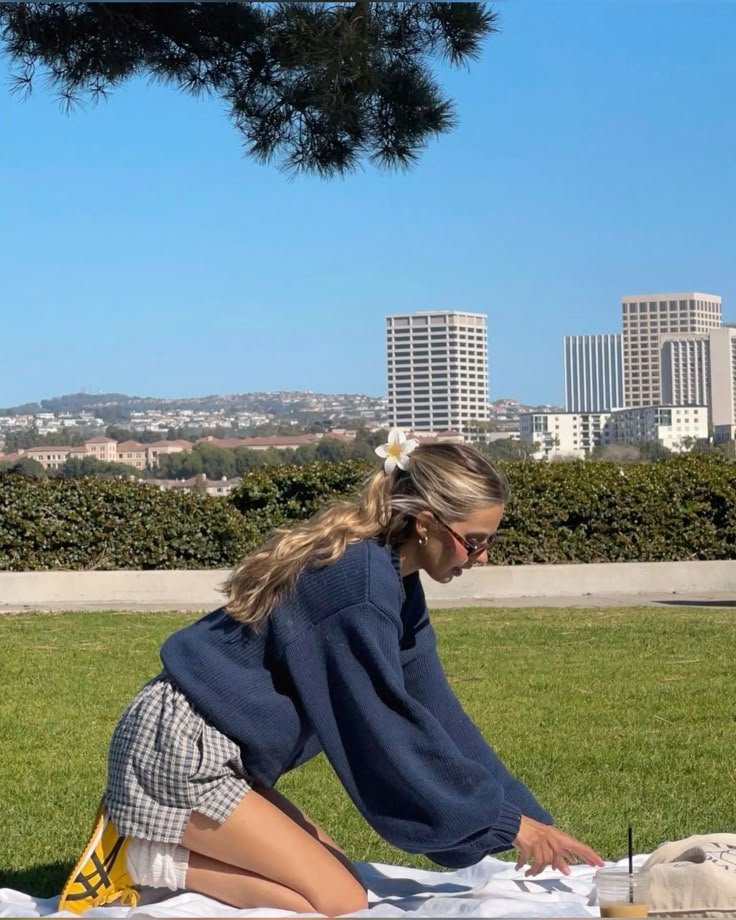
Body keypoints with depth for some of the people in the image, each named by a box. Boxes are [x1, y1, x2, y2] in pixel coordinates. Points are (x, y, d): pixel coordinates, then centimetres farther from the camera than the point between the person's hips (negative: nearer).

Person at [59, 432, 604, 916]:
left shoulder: (395, 583, 7)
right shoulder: (361, 579, -22)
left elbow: (440, 721, 9)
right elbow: (389, 734, -20)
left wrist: (535, 821, 7)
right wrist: (509, 824, -13)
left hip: (215, 752, 10)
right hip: (178, 750, -10)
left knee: (335, 876, 13)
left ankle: (147, 837, 10)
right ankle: (145, 861, -6)